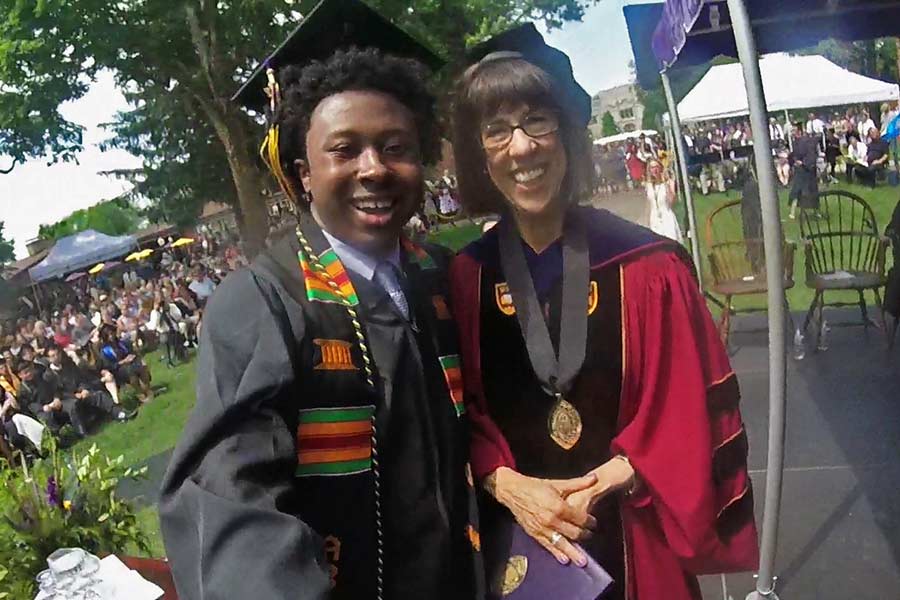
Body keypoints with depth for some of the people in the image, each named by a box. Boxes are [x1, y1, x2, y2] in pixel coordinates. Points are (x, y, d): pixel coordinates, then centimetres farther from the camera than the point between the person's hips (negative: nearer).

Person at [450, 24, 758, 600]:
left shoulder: (646, 267, -12)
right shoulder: (464, 278, -6)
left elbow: (690, 409, -8)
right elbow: (455, 411, -1)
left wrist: (601, 486, -14)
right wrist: (509, 485, -15)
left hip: (631, 537, -1)